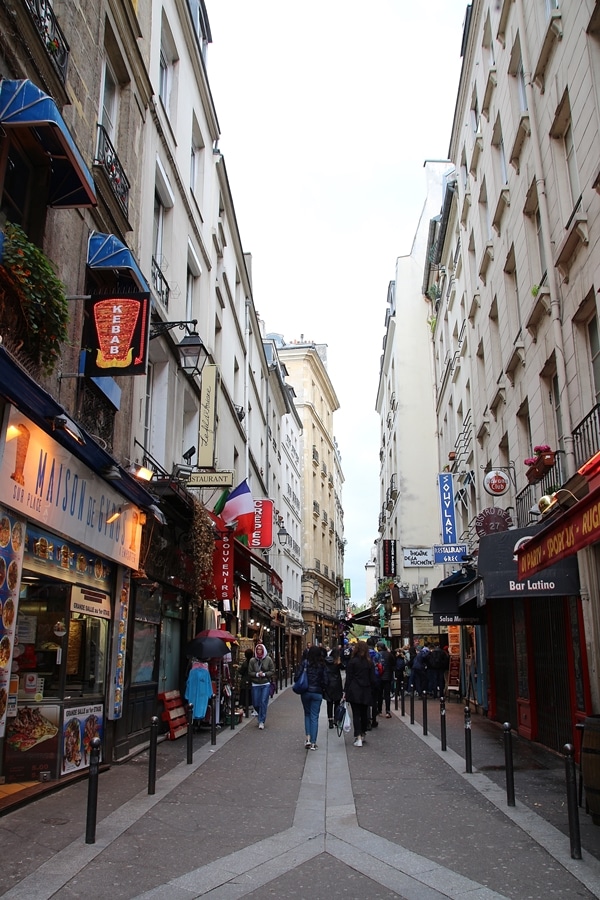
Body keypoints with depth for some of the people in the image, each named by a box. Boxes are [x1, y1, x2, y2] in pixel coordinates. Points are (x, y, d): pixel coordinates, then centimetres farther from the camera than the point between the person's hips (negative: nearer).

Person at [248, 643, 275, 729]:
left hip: (266, 684, -2)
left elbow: (272, 671, 0)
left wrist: (264, 674, -13)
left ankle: (261, 721, 2)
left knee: (263, 702, -8)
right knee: (255, 703, 6)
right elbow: (250, 673, 1)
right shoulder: (252, 660, -1)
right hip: (255, 684, 2)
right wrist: (257, 674, -14)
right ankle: (261, 715, 36)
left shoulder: (268, 659, -2)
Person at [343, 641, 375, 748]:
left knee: (356, 714, -3)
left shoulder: (352, 661, -5)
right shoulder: (370, 662, 4)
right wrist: (372, 691, 11)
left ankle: (358, 737, -11)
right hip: (366, 692, 3)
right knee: (364, 713, 15)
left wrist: (345, 691, 0)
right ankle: (363, 734, 25)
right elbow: (372, 679, 5)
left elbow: (348, 678, -5)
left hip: (354, 691, -3)